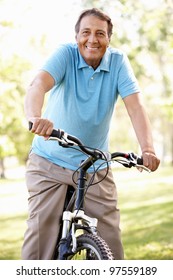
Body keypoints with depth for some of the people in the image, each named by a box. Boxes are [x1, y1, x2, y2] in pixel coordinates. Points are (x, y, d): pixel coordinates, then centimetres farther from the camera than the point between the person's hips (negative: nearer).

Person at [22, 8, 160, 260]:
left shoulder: (118, 61, -6)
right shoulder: (65, 54, -12)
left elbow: (135, 105, -17)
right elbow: (39, 84, -31)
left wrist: (147, 149, -34)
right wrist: (35, 116, -53)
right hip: (50, 162, -2)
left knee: (109, 236, 2)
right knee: (41, 229, -9)